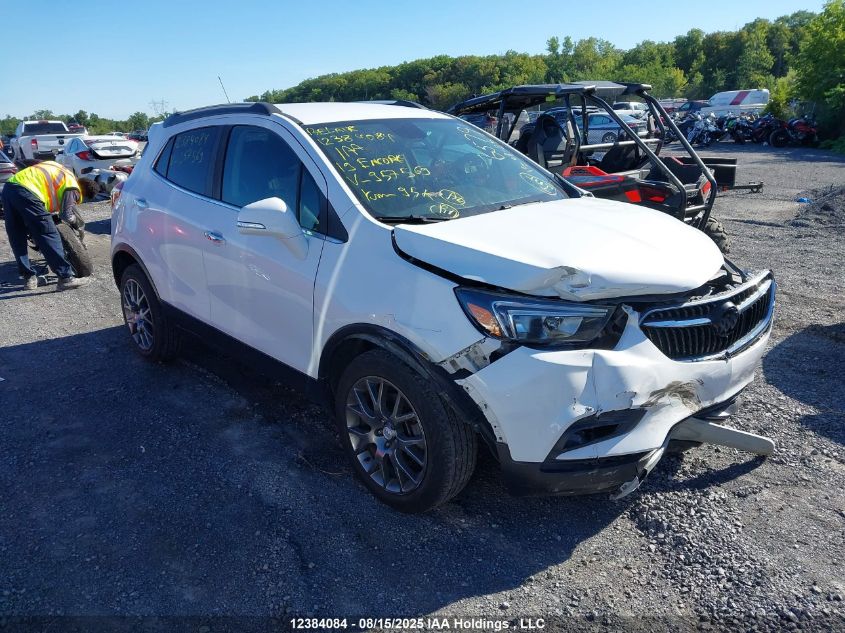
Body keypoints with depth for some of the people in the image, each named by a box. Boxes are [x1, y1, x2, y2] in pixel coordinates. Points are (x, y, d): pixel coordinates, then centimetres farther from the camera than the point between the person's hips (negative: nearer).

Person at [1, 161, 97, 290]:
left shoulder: (62, 172, 29)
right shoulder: (72, 187, 5)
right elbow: (67, 215, -3)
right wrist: (73, 219, 21)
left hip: (8, 187, 9)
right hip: (27, 193, -9)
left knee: (17, 240, 14)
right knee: (49, 237, -4)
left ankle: (29, 278, 19)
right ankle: (65, 277, -3)